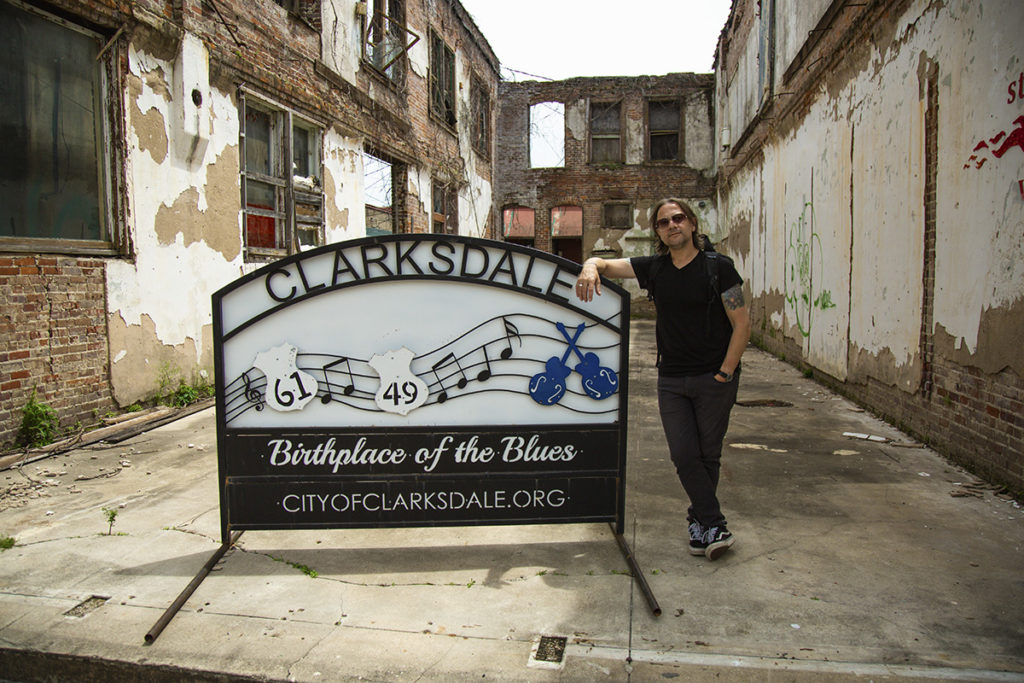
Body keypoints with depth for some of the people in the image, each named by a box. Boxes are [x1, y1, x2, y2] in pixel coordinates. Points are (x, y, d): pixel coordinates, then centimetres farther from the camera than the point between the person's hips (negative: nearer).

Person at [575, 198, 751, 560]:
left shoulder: (717, 267, -5)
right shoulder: (654, 268, 5)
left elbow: (742, 324, -5)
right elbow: (604, 264, 8)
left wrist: (724, 373, -10)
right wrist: (590, 267, -17)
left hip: (714, 379, -3)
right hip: (671, 379, 3)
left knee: (708, 454, 7)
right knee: (684, 455, -3)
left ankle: (699, 518, 26)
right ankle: (714, 526, 7)